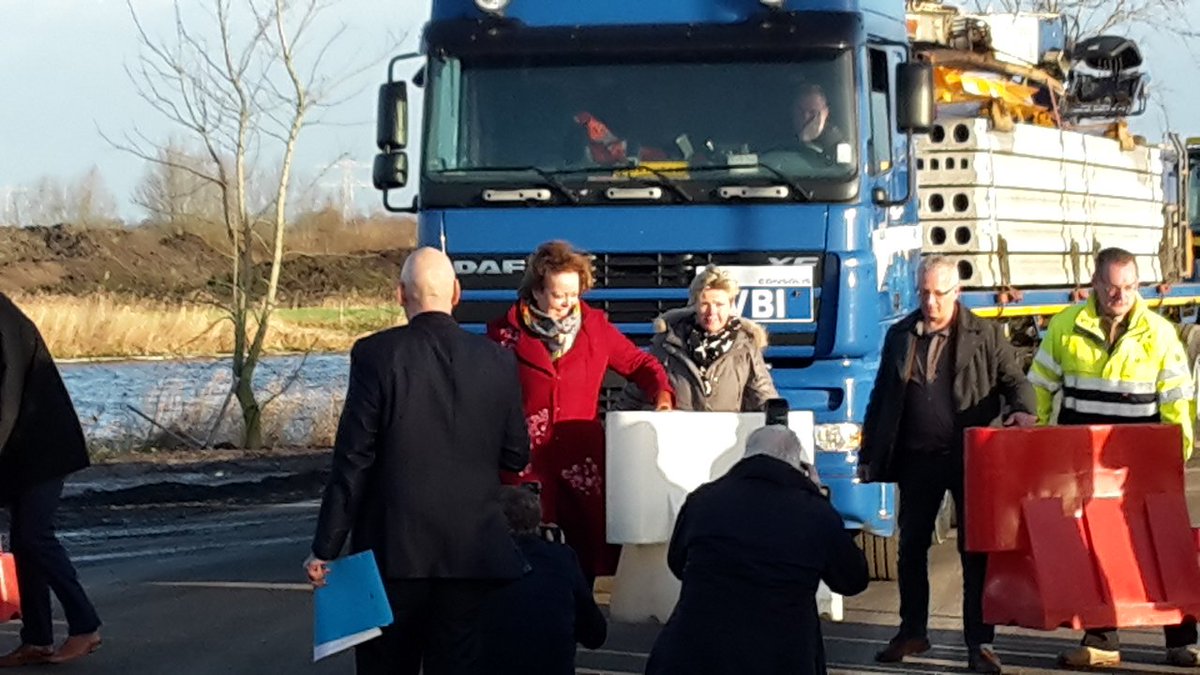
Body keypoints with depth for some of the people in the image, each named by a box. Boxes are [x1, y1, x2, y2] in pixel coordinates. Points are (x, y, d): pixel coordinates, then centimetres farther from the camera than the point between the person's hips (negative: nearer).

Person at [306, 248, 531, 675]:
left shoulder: (376, 354, -7)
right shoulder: (497, 361, 1)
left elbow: (353, 460, -9)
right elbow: (517, 457, 7)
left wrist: (325, 550, -4)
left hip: (394, 549, -2)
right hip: (473, 551, 2)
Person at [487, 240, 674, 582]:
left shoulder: (595, 326, 9)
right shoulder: (507, 333, 4)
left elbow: (638, 363, 20)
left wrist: (661, 392, 1)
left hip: (583, 462, 2)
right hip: (528, 463, -2)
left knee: (596, 554, -2)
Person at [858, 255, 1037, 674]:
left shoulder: (985, 336, 2)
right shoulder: (899, 336, 11)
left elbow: (1013, 378, 2)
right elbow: (881, 398, 14)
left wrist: (1023, 410, -21)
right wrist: (869, 455, 12)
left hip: (969, 458, -3)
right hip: (917, 458, 3)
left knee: (976, 550, -2)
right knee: (911, 548, 10)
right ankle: (912, 632, 23)